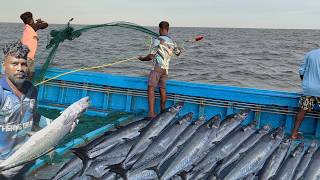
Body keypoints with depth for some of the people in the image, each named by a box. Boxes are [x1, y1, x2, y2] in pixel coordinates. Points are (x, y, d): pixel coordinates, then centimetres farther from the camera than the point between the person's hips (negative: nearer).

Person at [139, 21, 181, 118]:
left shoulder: (157, 40, -6)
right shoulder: (172, 42, 15)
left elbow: (151, 57, -7)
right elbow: (178, 53, 35)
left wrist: (142, 58, 12)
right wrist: (177, 49, 57)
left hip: (157, 67, -7)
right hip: (166, 69, 7)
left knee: (151, 88, -11)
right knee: (162, 89, 13)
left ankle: (151, 113, -22)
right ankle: (163, 112, 20)